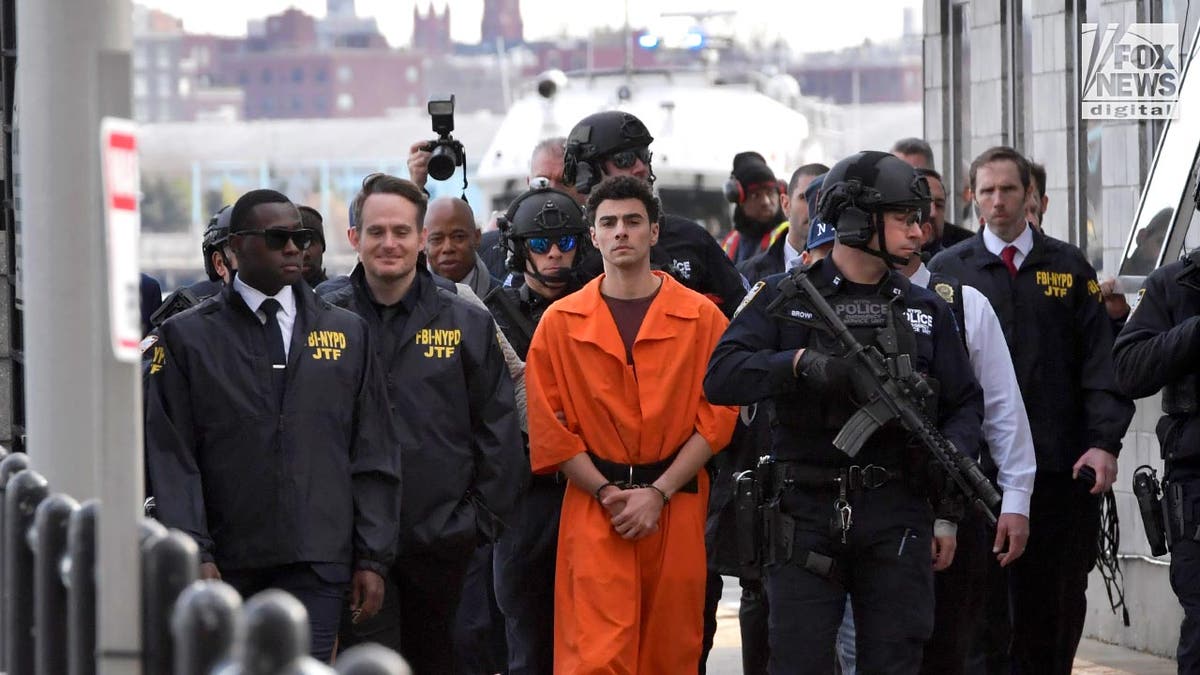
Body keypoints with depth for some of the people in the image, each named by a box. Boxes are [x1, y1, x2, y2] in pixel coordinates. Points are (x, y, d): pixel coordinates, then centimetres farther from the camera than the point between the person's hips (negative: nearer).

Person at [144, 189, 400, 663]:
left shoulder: (346, 334, 13)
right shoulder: (187, 338, 6)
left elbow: (373, 455, 12)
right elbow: (171, 459, 0)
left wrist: (373, 557, 5)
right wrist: (195, 555, -10)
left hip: (316, 567, 1)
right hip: (226, 566, -1)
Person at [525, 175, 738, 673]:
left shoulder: (701, 318, 4)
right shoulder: (560, 322, 5)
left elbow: (715, 420, 0)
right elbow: (549, 427, 2)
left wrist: (658, 493, -9)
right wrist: (608, 494, -7)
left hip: (677, 508, 1)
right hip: (594, 509, -1)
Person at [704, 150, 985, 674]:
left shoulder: (925, 311, 12)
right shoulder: (783, 297, 3)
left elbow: (965, 405, 14)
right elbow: (721, 378, -8)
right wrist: (800, 363, -22)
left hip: (897, 517, 2)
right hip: (807, 514, -2)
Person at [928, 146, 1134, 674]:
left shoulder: (1069, 268, 10)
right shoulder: (948, 271, 7)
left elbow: (1101, 362, 5)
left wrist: (1104, 442, -7)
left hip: (1062, 468, 1)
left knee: (1059, 603, 5)